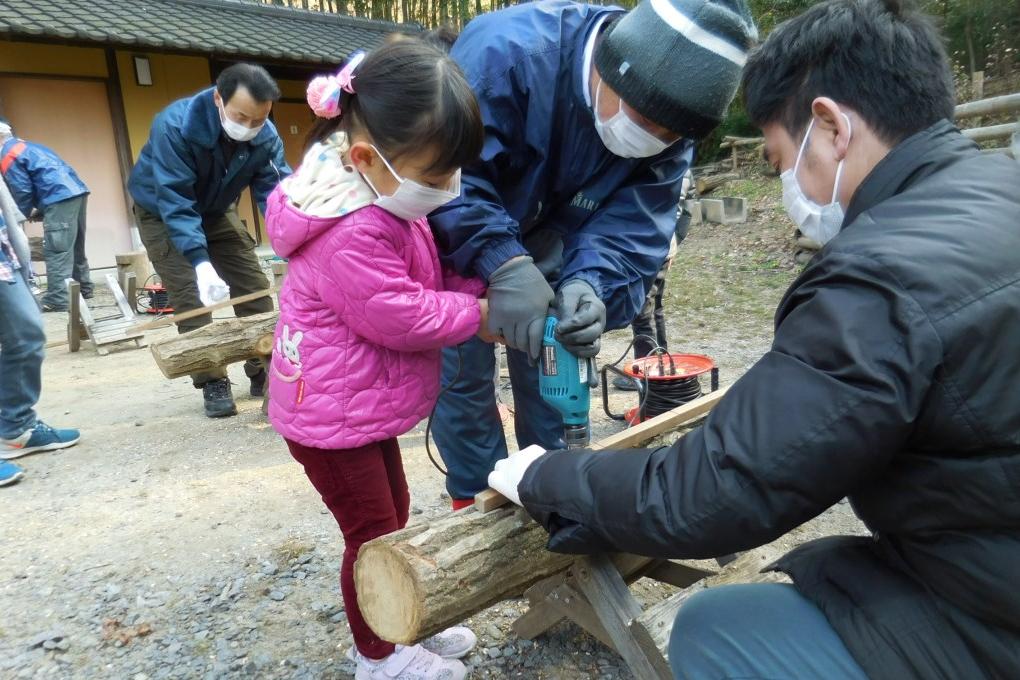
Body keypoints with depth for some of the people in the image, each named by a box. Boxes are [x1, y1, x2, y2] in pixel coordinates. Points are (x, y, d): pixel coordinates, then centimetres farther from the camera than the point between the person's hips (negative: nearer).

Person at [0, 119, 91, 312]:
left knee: (56, 251, -9)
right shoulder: (25, 145, 25)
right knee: (75, 247, 18)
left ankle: (57, 300, -10)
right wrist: (36, 208, 23)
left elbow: (23, 191, -5)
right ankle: (84, 289, 27)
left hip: (61, 198, -9)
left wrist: (21, 215, 13)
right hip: (77, 191, 9)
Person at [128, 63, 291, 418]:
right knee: (191, 299, -13)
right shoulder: (174, 126, -35)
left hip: (216, 211, 4)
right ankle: (212, 382, -3)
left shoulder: (266, 137, -22)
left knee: (253, 286, 0)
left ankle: (263, 371, 12)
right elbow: (175, 203, -39)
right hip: (162, 212, -4)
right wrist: (200, 262, -48)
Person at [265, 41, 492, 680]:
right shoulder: (351, 235, -31)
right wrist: (478, 313, -14)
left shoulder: (390, 201, 2)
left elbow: (434, 275, 8)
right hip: (332, 412, -10)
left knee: (394, 514, 21)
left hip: (363, 404, 10)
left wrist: (487, 287, -10)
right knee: (373, 531, 7)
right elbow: (404, 318, -27)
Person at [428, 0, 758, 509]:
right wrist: (501, 263, -47)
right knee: (463, 375, 1)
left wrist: (590, 283, -42)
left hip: (548, 253, 4)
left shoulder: (666, 118, -17)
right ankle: (477, 502, 23)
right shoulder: (508, 49, -33)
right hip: (457, 246, -3)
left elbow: (632, 223, -22)